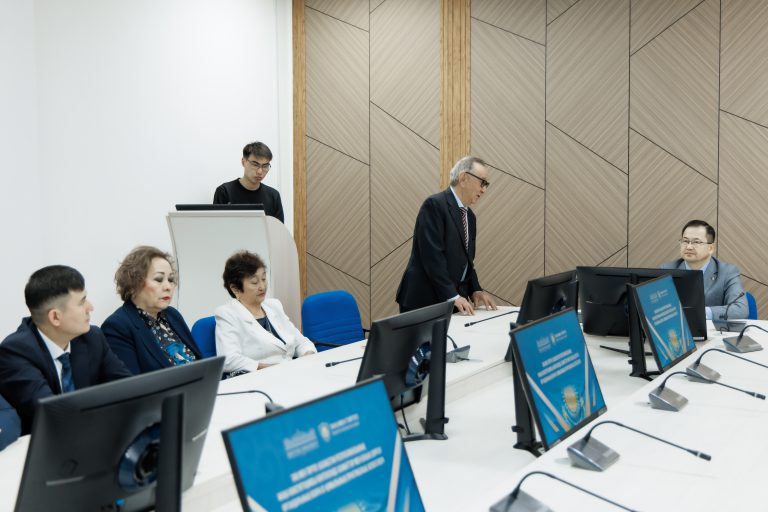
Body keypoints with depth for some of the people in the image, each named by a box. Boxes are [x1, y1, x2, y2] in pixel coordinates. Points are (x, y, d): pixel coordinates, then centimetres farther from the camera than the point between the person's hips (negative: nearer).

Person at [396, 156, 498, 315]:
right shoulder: (434, 205, -12)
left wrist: (475, 290, 1)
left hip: (454, 301, 8)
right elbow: (433, 255, -19)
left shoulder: (469, 216, 15)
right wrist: (452, 296, -21)